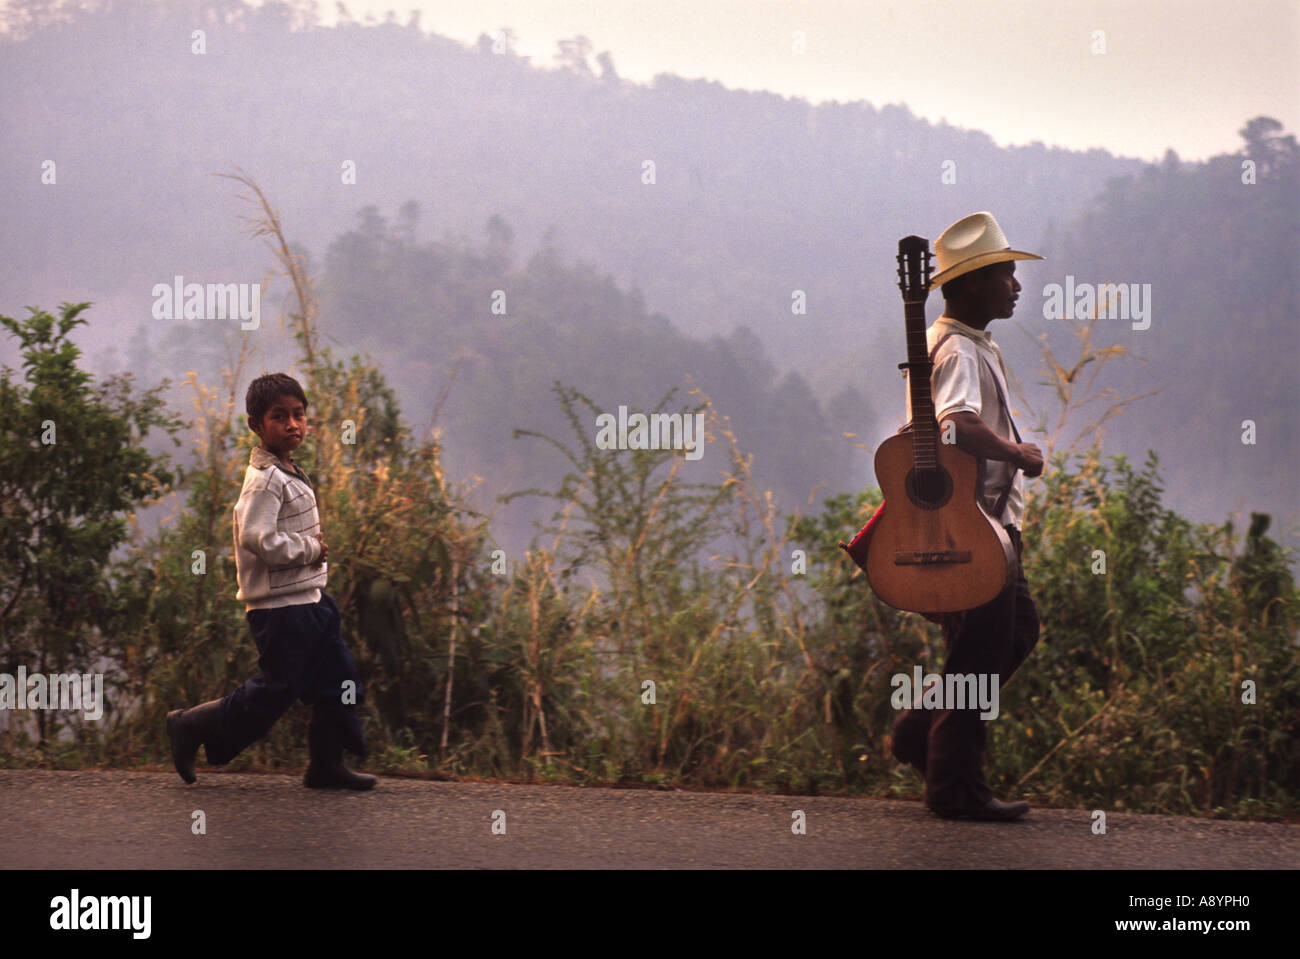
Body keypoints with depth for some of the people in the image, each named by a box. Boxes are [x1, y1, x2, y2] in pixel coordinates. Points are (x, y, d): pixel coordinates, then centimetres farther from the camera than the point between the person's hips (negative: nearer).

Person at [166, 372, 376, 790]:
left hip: (309, 598, 10)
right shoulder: (265, 480, -19)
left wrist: (313, 545, 9)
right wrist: (310, 549, -17)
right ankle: (191, 727, 11)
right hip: (280, 606, -10)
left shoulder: (288, 474, 13)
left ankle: (326, 765, 19)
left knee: (336, 680, 10)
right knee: (276, 690, -3)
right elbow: (257, 538, -28)